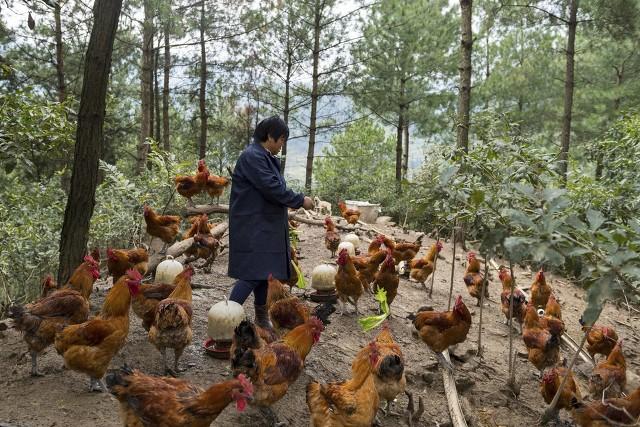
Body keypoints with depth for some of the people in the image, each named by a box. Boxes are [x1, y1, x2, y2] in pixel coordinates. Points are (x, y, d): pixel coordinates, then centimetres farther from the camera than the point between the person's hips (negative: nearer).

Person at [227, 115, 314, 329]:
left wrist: (296, 200, 7)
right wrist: (300, 200, -14)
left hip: (264, 226, 10)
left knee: (263, 271, 14)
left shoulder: (265, 157, 15)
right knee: (253, 273, -12)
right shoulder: (252, 156, -17)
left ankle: (262, 317, 24)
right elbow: (272, 188, -23)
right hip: (252, 227, -10)